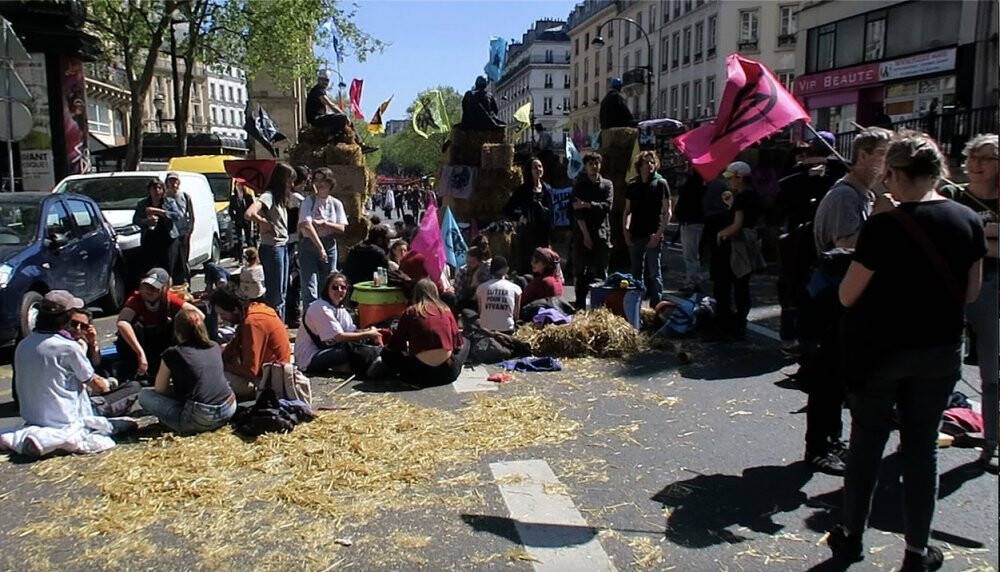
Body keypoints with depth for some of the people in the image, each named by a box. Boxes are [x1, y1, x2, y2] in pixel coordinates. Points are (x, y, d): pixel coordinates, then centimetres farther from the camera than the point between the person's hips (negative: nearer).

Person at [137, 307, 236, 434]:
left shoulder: (172, 354, -2)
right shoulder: (215, 347, 12)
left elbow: (159, 390, 7)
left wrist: (173, 387, 29)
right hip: (229, 411, 6)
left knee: (144, 395, 11)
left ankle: (181, 425, -1)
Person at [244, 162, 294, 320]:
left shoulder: (281, 198, 14)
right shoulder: (268, 196, -16)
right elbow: (249, 214, -30)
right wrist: (266, 223, -17)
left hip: (283, 247, 10)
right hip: (272, 249, -10)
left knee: (282, 293, 16)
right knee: (275, 295, -3)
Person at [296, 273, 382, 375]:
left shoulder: (341, 309, 8)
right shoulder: (320, 308, -20)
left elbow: (352, 331, 0)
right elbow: (339, 337, -25)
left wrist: (370, 331, -20)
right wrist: (368, 334, -22)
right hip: (309, 360, -9)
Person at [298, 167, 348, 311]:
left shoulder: (336, 204, 7)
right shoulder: (309, 201, -3)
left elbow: (342, 229, 2)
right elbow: (306, 226, -14)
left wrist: (325, 223, -14)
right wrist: (320, 247, -20)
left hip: (329, 246, 3)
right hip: (309, 246, -3)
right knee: (309, 289, -8)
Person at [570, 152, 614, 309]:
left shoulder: (607, 185, 11)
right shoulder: (579, 185, 6)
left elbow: (607, 206, -3)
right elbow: (576, 212, -4)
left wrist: (587, 205, -13)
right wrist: (586, 234, -11)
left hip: (602, 235, 1)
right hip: (582, 234, -1)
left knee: (601, 272, 1)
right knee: (581, 272, 0)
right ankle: (580, 307, 4)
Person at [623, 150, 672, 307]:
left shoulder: (660, 183, -1)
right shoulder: (632, 186, 11)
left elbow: (667, 212, -4)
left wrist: (659, 233, -13)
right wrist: (625, 229, 2)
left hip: (653, 236, -4)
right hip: (635, 236, 5)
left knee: (654, 273, -4)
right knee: (636, 273, 12)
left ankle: (655, 307, 0)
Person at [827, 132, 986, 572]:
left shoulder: (884, 227, -18)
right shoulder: (969, 221, -4)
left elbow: (848, 297, -12)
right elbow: (971, 292, 6)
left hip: (882, 351, -3)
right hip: (940, 352, 4)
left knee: (866, 445, 11)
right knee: (922, 448, 13)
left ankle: (852, 537, 26)